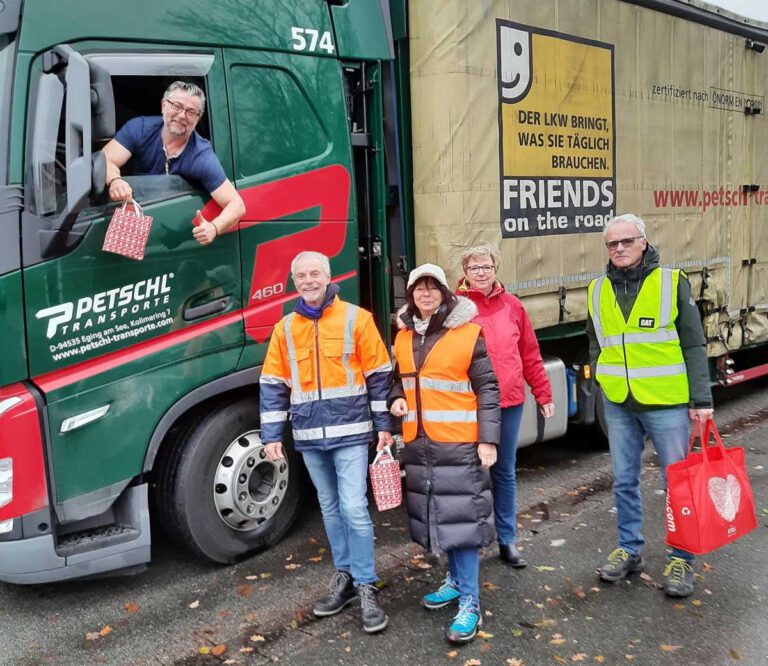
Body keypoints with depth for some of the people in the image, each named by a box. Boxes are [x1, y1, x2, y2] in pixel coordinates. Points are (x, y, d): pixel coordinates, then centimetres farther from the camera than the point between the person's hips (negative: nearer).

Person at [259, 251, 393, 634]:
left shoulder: (356, 318, -2)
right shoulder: (285, 329, 7)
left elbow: (379, 375, -1)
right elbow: (273, 385, 7)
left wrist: (384, 425, -3)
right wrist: (271, 435, 1)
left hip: (350, 431, -4)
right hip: (309, 436, 4)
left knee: (354, 508, -7)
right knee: (330, 509, 14)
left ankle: (366, 589, 5)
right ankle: (345, 576, 28)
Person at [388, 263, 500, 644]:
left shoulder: (468, 333, -6)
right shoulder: (404, 338, 11)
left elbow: (487, 388, -6)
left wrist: (488, 439, -12)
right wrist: (396, 399, 0)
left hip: (459, 442, -6)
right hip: (419, 444, 6)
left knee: (461, 516, -5)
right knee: (434, 514, 14)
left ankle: (470, 602, 3)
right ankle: (456, 580, 33)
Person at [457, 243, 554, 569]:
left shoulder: (512, 306, 7)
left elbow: (530, 355, 10)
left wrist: (543, 395, 11)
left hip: (509, 402, 3)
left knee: (505, 471, 13)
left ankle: (507, 540, 26)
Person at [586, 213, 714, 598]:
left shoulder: (672, 283, -5)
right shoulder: (598, 291, 5)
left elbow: (694, 345, -5)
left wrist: (701, 400, -8)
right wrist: (601, 377, 9)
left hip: (667, 404, -3)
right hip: (618, 406, 4)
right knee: (624, 481, 13)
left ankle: (681, 559, 21)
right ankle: (629, 550, 29)